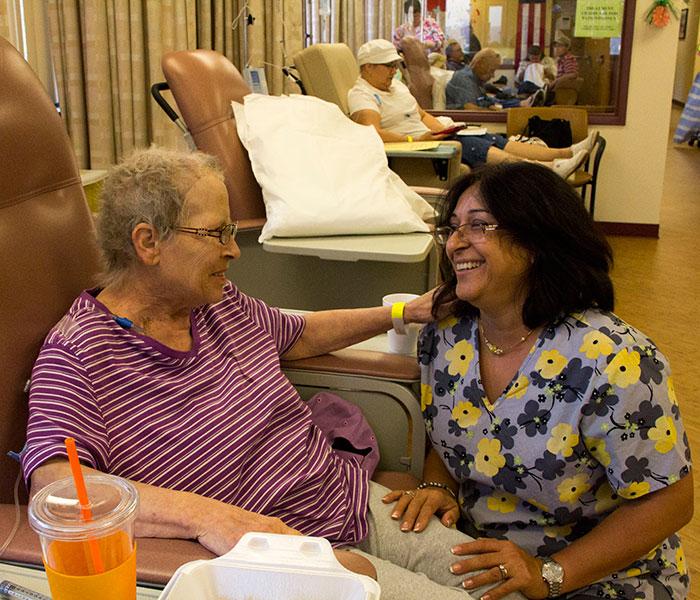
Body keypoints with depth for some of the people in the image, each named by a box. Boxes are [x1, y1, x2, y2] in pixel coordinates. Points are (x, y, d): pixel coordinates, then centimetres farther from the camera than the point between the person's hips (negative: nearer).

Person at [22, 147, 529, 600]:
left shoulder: (222, 302, 8)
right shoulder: (79, 355, -14)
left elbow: (302, 335, 26)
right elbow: (53, 488, -27)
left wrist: (405, 313, 25)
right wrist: (205, 515, -39)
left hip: (359, 504, 7)